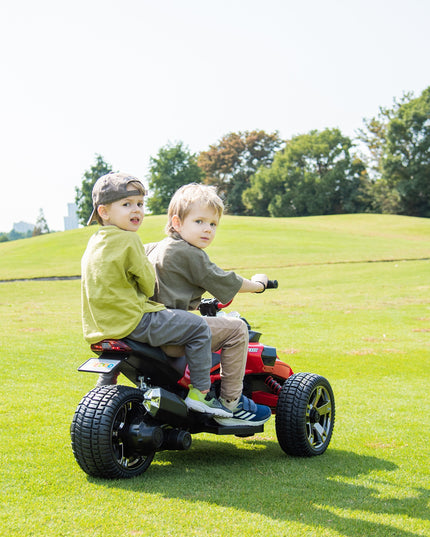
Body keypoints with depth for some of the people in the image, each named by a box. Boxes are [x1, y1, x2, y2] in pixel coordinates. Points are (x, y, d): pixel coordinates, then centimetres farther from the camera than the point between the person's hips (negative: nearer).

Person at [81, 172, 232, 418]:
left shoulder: (94, 242, 14)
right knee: (198, 327, -4)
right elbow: (147, 281, -7)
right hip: (134, 321, -9)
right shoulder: (128, 240, -13)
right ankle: (200, 393, -2)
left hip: (101, 326, 10)